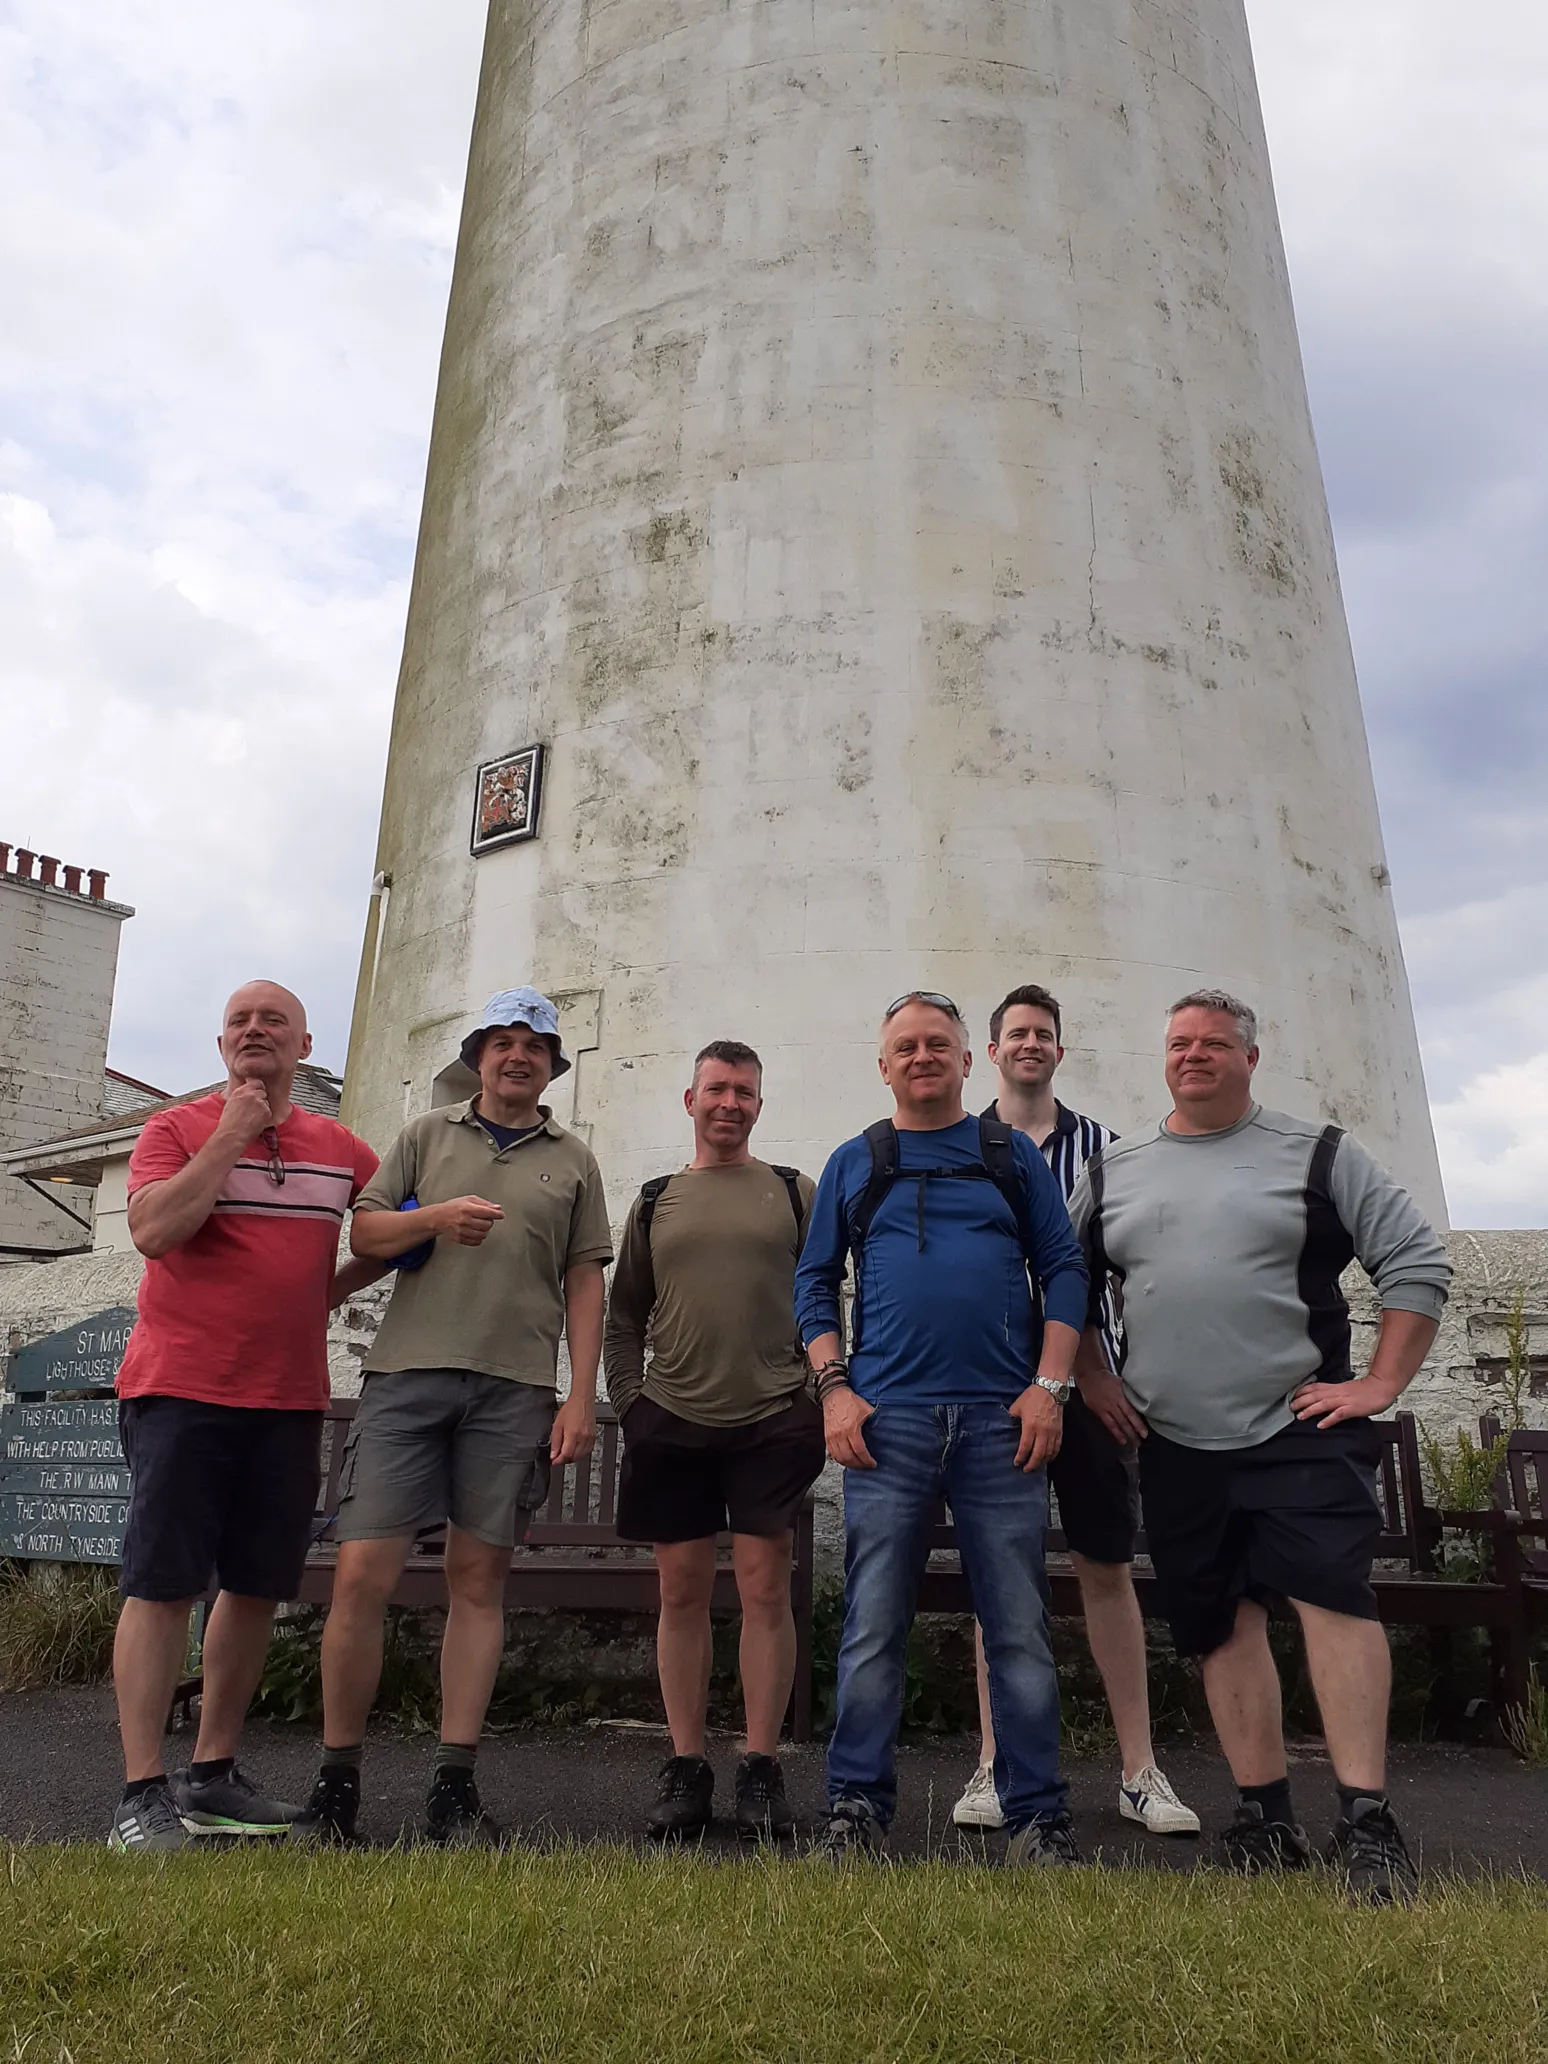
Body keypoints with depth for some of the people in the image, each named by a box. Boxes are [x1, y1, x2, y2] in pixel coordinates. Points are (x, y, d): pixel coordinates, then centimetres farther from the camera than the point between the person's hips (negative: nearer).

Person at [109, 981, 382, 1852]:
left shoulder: (343, 1150, 10)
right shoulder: (178, 1129, 0)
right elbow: (153, 1230, -16)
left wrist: (334, 1287, 8)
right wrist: (231, 1135, -13)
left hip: (290, 1400, 4)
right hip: (182, 1392, -4)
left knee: (257, 1586, 10)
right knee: (162, 1584, -2)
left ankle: (214, 1773, 24)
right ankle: (143, 1793, 6)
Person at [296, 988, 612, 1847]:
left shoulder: (573, 1160, 14)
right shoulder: (426, 1134, 14)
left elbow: (583, 1285, 11)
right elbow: (363, 1232, 9)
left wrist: (581, 1398, 3)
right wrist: (437, 1217, -11)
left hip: (517, 1389, 1)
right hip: (408, 1371, 0)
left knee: (478, 1580, 4)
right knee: (361, 1573, -4)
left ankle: (453, 1785, 14)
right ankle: (336, 1778, 12)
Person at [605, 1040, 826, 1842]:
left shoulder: (794, 1193, 7)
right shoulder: (653, 1202, 12)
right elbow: (625, 1316, 14)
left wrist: (821, 1400, -3)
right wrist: (628, 1401, 3)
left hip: (773, 1419, -2)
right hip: (672, 1421, 2)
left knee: (765, 1587, 0)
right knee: (682, 1589, 7)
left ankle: (761, 1770, 12)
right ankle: (685, 1768, 18)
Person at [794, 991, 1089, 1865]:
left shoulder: (1014, 1153, 11)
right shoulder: (855, 1162, 12)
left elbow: (1064, 1267, 7)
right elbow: (816, 1281, 11)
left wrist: (1050, 1385, -4)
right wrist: (834, 1388, -2)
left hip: (1004, 1419, 0)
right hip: (887, 1420, 0)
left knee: (1021, 1628, 4)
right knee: (874, 1628, 2)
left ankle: (1039, 1813, 16)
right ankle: (857, 1808, 14)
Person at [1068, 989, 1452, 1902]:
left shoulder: (1317, 1154, 1)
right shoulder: (1112, 1170, 10)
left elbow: (1419, 1260, 0)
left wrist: (1380, 1384, -6)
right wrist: (1094, 1378, 9)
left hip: (1300, 1429, -3)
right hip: (1176, 1446, 3)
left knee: (1334, 1596, -12)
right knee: (1224, 1622, 8)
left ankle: (1369, 1825, -2)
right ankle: (1269, 1821, 19)